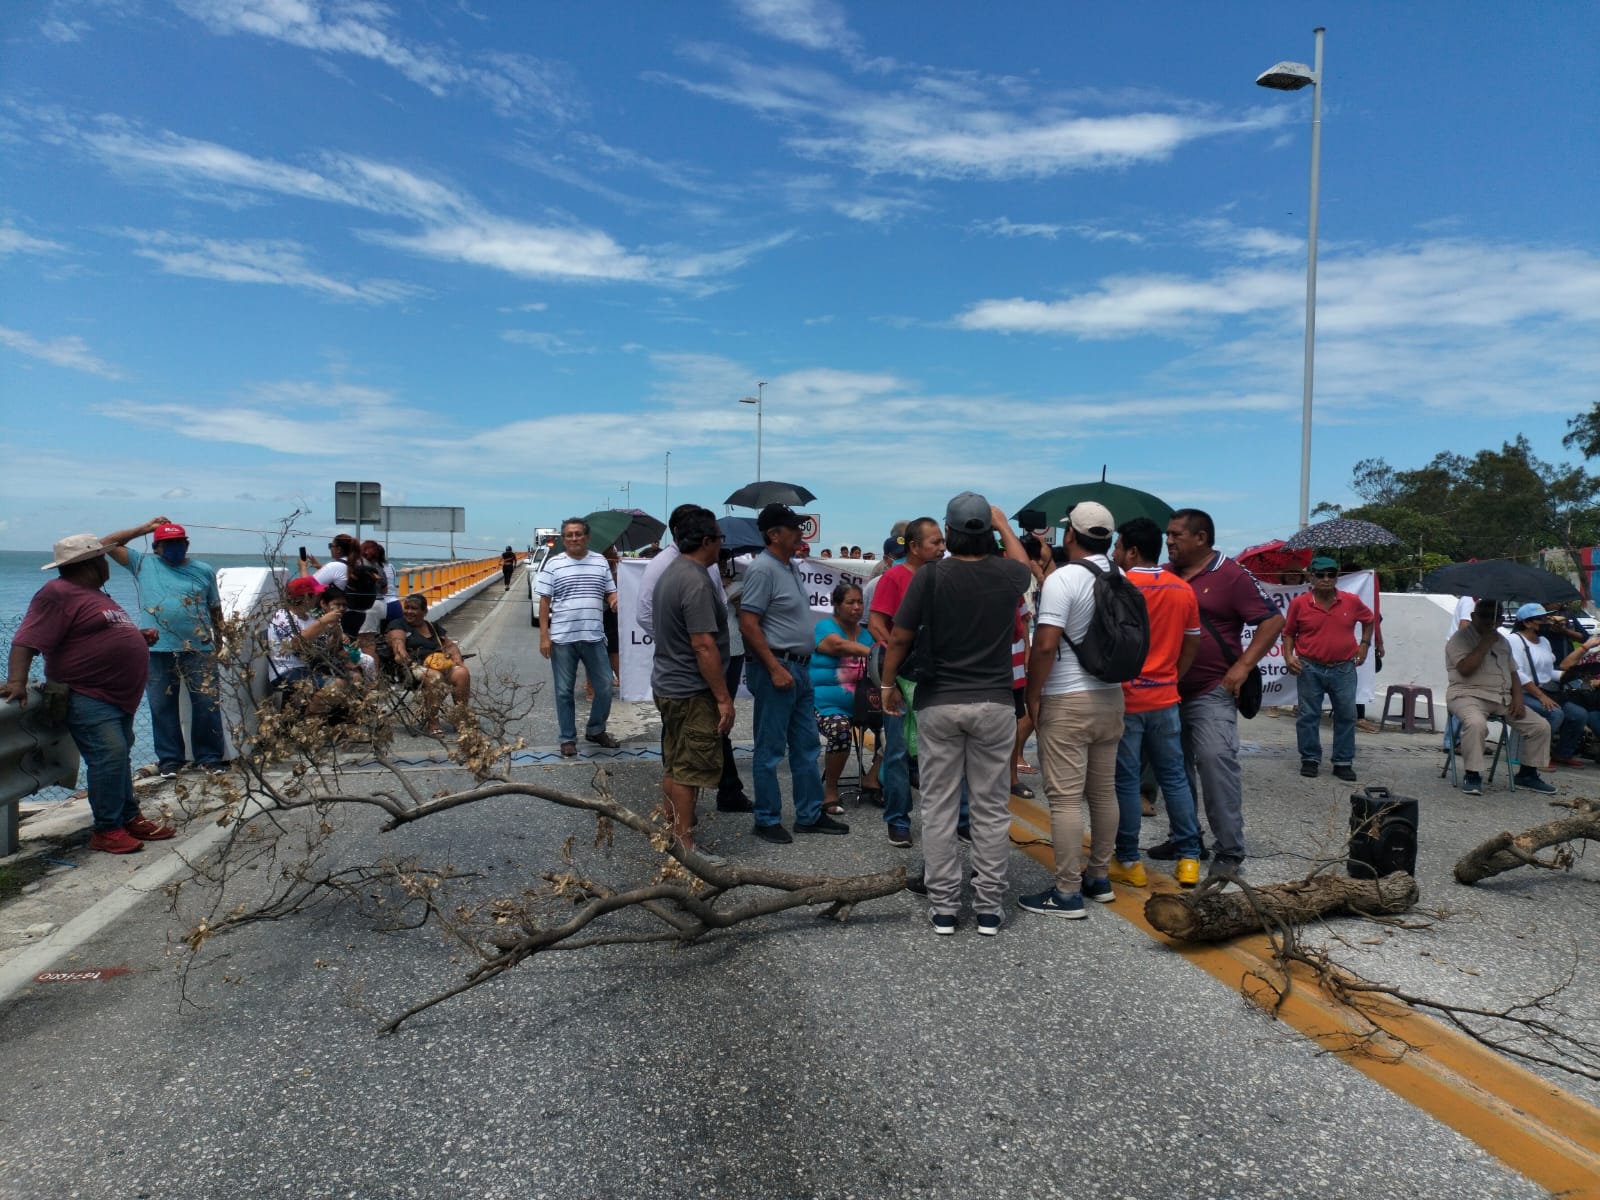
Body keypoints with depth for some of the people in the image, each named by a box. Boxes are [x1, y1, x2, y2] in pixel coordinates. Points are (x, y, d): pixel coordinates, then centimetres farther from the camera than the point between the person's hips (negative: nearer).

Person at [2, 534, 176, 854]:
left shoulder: (92, 595, 17)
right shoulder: (59, 594, -15)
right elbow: (27, 641, -23)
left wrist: (139, 637, 15)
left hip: (117, 696, 11)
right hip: (87, 697, -11)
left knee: (118, 758, 15)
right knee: (109, 757, -16)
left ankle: (130, 819, 24)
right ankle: (106, 831, -10)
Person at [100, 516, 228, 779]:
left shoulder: (204, 570, 9)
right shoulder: (142, 564, 9)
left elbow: (215, 607, 14)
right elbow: (107, 544, 6)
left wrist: (219, 639, 11)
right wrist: (144, 528, 5)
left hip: (199, 648, 0)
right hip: (158, 650, 0)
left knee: (208, 703, 0)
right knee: (163, 706, 6)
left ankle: (209, 757, 9)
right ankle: (169, 760, 16)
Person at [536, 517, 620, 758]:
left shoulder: (600, 562, 7)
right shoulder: (553, 564, 0)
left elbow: (611, 593, 13)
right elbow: (545, 601, 0)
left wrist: (615, 600, -12)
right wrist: (544, 635, -6)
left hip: (594, 637, 2)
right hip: (562, 638, -2)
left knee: (605, 687, 7)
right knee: (564, 691, 7)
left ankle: (595, 730, 28)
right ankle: (568, 739, 19)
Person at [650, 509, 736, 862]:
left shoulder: (671, 572, 11)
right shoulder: (696, 582, -21)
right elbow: (704, 646, -24)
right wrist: (723, 697, -20)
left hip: (667, 684, 10)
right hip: (692, 692, -10)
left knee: (674, 766, 17)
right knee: (691, 770, -3)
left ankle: (673, 831, 27)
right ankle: (684, 845, 4)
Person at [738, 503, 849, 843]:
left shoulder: (790, 565, 13)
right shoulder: (763, 569, -16)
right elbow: (748, 625, -20)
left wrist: (799, 665, 18)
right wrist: (775, 669, -22)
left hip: (800, 668, 10)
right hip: (776, 668, -10)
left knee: (806, 746, 15)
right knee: (770, 750, 1)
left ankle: (809, 815, 25)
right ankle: (767, 820, 13)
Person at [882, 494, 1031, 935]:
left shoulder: (930, 576, -9)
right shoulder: (1007, 574, -2)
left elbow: (899, 639, -8)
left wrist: (889, 684, 7)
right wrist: (1004, 525, 36)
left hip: (938, 703, -1)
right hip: (994, 703, 2)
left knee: (939, 807, 7)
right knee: (991, 808, 8)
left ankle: (943, 906, 12)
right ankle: (989, 907, 14)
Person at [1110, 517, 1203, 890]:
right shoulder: (1183, 590, 5)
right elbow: (1192, 645, 11)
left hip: (1124, 699, -5)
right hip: (1165, 699, 5)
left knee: (1126, 781, 2)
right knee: (1174, 776, 12)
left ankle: (1128, 862, 9)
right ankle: (1189, 858, 16)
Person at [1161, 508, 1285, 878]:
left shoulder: (1231, 576, -7)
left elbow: (1273, 620, -7)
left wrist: (1243, 665, -14)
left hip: (1212, 693, -6)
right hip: (1168, 691, 6)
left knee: (1217, 765, -11)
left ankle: (1230, 852, -2)